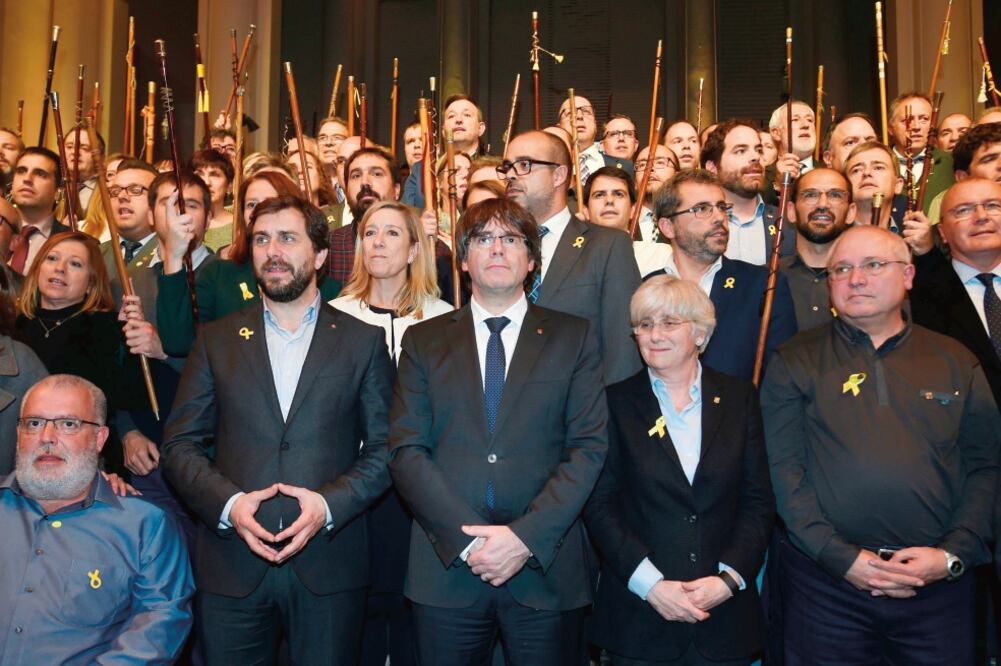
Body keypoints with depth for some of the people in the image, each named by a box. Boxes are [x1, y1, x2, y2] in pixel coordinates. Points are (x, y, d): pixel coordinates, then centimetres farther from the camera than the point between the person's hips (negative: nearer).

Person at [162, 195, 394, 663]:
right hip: (231, 566, 1)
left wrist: (329, 504, -13)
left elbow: (384, 448, 2)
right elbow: (180, 445, 4)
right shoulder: (216, 340, 8)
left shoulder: (363, 341, 4)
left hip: (329, 567, -1)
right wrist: (228, 503, -11)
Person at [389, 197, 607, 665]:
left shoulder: (574, 338, 5)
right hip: (447, 569, 1)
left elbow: (589, 448, -2)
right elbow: (405, 450, 0)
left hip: (547, 569, 0)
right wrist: (468, 539, -12)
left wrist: (527, 536, -13)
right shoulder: (424, 340, 7)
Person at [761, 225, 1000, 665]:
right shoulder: (796, 362, 1)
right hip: (825, 582, -2)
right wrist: (841, 557, -13)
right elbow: (782, 469, -6)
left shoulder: (955, 361, 8)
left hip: (939, 583, 2)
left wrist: (953, 554, -8)